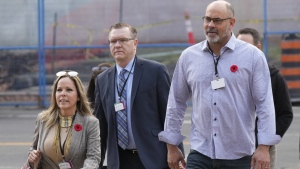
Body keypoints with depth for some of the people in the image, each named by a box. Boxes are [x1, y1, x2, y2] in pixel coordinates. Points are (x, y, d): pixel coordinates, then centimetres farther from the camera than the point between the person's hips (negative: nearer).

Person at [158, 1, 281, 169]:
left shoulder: (252, 56, -2)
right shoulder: (188, 56, 6)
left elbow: (265, 103, -4)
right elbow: (176, 103, 12)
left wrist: (264, 148, -10)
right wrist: (172, 147, 12)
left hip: (238, 155, -1)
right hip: (200, 154, 1)